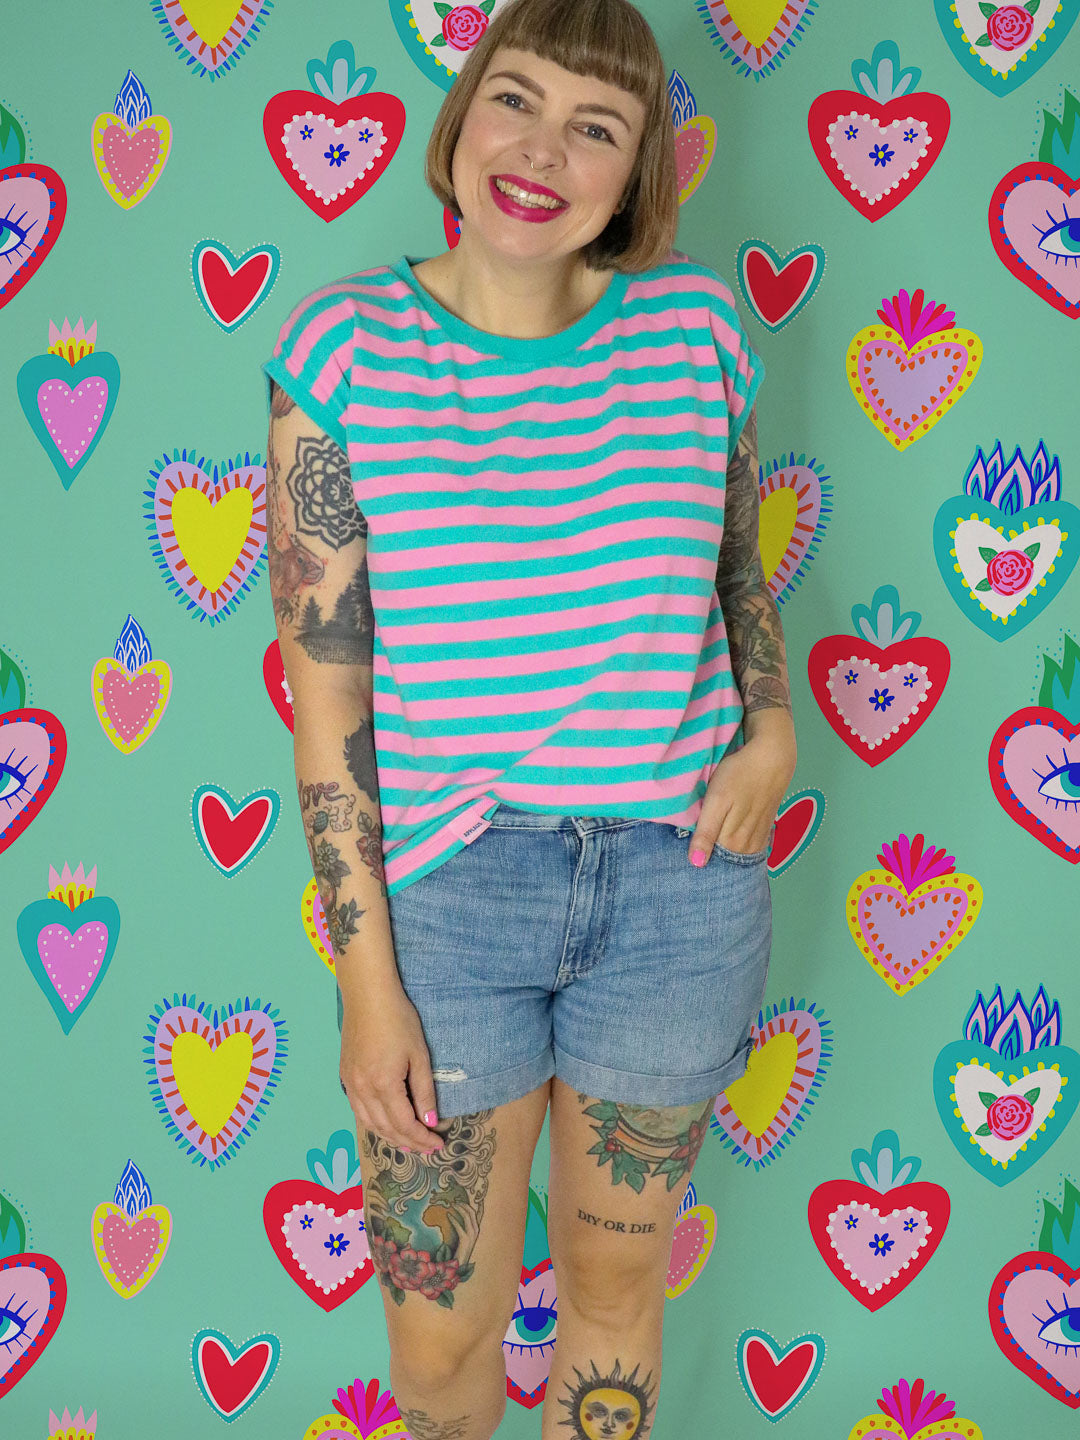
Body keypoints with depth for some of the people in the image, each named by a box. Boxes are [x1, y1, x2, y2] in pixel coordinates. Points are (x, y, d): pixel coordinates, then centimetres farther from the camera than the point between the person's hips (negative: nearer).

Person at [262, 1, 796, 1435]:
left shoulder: (697, 322, -1)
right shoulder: (346, 343, -8)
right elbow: (324, 677, -8)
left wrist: (774, 727, -4)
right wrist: (365, 974, -10)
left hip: (676, 889, 2)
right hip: (444, 887, -1)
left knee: (616, 1289, 20)